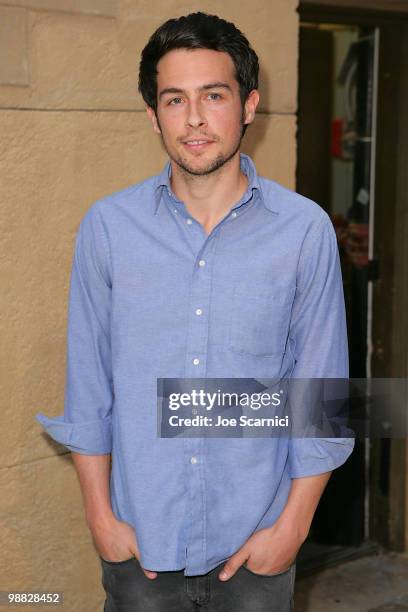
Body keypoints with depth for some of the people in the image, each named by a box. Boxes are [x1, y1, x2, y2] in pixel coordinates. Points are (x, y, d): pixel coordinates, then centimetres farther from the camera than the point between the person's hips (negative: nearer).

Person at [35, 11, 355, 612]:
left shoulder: (305, 229, -7)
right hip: (140, 541, 1)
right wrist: (101, 516, 0)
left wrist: (293, 525, -4)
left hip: (257, 543, 0)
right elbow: (87, 387, 1)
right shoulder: (108, 226, -4)